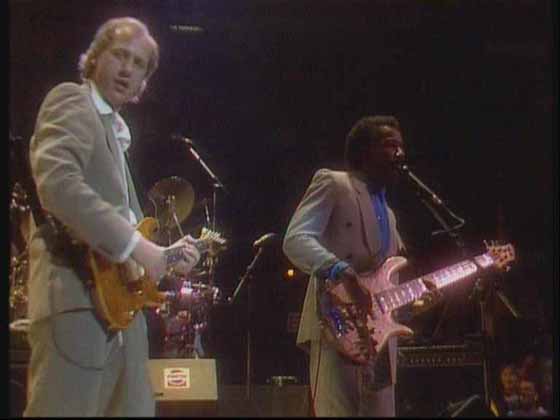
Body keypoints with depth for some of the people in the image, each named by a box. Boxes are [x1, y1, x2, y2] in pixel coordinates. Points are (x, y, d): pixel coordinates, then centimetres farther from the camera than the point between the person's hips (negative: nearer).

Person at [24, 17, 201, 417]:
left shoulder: (115, 133, 26)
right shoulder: (71, 100, -1)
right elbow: (57, 183, -20)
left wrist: (164, 255, 13)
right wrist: (135, 245, -19)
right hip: (77, 296, -9)